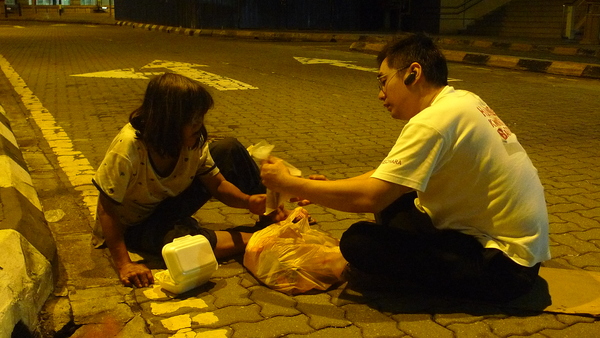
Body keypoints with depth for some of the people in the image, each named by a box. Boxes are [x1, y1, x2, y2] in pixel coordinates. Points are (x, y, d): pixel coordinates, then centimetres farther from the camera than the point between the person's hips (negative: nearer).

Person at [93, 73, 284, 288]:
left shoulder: (194, 142, -16)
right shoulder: (127, 149, -34)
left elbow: (217, 184, -9)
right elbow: (107, 209, -30)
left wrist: (248, 201, -30)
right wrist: (123, 264, -35)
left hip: (170, 204, 5)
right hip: (131, 226, -5)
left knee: (229, 149, -10)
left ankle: (269, 219, 0)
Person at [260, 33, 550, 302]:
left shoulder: (433, 121, -23)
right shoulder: (462, 101, 5)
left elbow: (367, 198, -25)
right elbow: (390, 174, 12)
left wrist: (287, 183, -13)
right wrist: (330, 188, 6)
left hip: (504, 266, -9)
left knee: (358, 242, -16)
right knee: (390, 196, 13)